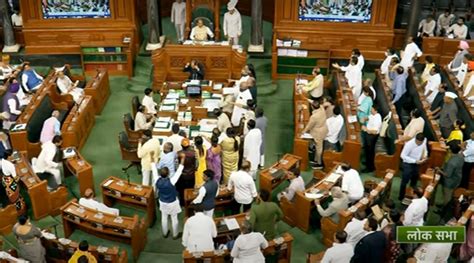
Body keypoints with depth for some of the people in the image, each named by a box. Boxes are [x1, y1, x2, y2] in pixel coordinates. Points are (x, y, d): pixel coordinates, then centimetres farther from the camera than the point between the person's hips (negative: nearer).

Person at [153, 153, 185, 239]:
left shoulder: (158, 180, -24)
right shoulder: (171, 181, -34)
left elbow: (154, 170, -12)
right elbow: (178, 172, -31)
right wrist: (182, 160, -28)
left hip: (162, 202, 4)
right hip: (172, 203, -4)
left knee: (164, 218, 23)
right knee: (174, 219, 17)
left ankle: (165, 233, 42)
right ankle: (175, 235, 34)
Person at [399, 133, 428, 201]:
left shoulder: (424, 140, -15)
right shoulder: (409, 144, -33)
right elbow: (403, 156, -26)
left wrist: (425, 155, -13)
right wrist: (415, 161, -30)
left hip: (416, 164, 6)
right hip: (408, 164, -6)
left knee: (414, 180, 23)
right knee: (405, 181, 5)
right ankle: (401, 197, 21)